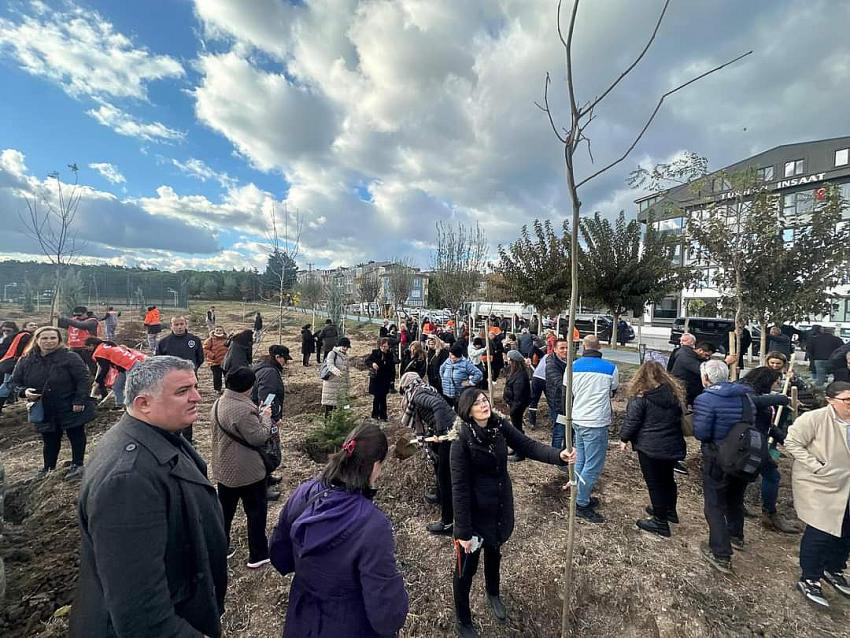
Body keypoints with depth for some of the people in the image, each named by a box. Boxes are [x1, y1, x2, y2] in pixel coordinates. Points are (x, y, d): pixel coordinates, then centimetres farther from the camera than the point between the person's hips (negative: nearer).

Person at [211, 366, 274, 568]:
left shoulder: (218, 404, 0)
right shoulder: (244, 409, -29)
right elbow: (258, 438, -25)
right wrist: (266, 417, -10)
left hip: (223, 470, 8)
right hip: (248, 472, -8)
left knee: (224, 510, 23)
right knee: (256, 512, 9)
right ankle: (258, 555, 21)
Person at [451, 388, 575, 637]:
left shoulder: (500, 425, -10)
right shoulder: (462, 439, -26)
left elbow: (528, 446, -13)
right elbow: (459, 487, -23)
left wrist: (559, 455, -29)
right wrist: (463, 531, -20)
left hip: (501, 505, 6)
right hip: (475, 510, -5)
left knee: (494, 552, 31)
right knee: (466, 567, 13)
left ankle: (493, 593, 60)